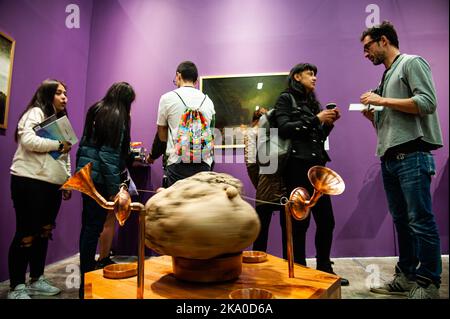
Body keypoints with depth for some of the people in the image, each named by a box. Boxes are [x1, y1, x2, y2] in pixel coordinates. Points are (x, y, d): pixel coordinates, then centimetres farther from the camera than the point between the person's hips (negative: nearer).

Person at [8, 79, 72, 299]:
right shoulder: (35, 113, -3)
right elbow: (28, 140, -22)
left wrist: (67, 182, 16)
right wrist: (58, 144, -13)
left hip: (52, 184, 8)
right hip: (29, 182, -8)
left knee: (44, 232, 12)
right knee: (26, 234, -4)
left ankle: (36, 281, 24)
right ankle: (16, 288, 8)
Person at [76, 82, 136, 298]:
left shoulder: (96, 110, 13)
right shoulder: (117, 116, -11)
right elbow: (109, 155, -18)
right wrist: (114, 189, -16)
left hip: (86, 173, 9)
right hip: (99, 177, -9)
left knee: (88, 225, 16)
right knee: (94, 227, -1)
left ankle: (87, 273, 30)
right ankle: (86, 282, 9)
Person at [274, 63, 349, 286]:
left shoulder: (312, 102, 23)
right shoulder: (285, 98, 3)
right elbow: (283, 129, -13)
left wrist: (329, 122, 7)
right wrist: (316, 119, -11)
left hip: (317, 165, 7)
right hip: (297, 166, -7)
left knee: (326, 219, 8)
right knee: (298, 221, -3)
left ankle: (324, 269, 24)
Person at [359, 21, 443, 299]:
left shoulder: (412, 63, 3)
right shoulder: (387, 76, 24)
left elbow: (427, 102, -12)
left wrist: (383, 101, -9)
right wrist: (372, 115, 6)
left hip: (411, 156, -8)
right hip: (390, 159, 8)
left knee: (421, 221, -4)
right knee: (401, 221, 10)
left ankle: (428, 283, 6)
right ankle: (406, 277, 19)